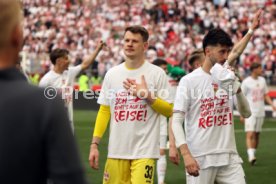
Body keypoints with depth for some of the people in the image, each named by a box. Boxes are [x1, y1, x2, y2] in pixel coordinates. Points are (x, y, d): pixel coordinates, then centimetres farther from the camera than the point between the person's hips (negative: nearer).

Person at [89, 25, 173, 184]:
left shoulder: (157, 74, -1)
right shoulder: (112, 74, 10)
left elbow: (169, 111, -2)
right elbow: (104, 111, 11)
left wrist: (147, 95, -15)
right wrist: (95, 143, 4)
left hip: (145, 151, -4)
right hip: (117, 150, 4)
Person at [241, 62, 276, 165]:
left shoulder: (262, 80, 9)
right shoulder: (246, 82, -7)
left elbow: (265, 95, 16)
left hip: (260, 113, 6)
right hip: (250, 113, -6)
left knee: (257, 134, 9)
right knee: (250, 134, -16)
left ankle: (253, 155, 19)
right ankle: (251, 156, -24)